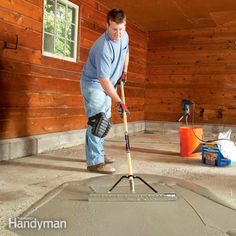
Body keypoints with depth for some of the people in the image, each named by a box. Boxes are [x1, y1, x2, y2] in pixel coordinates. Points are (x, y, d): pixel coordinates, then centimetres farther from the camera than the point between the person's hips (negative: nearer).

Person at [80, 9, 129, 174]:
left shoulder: (125, 36, -4)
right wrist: (119, 102, -38)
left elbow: (126, 53, 21)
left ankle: (98, 154, 28)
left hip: (107, 85, 9)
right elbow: (103, 79, -35)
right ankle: (94, 162, -12)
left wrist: (124, 72, 12)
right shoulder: (103, 47, -31)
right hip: (93, 84, -9)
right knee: (97, 121, -15)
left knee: (105, 121, 14)